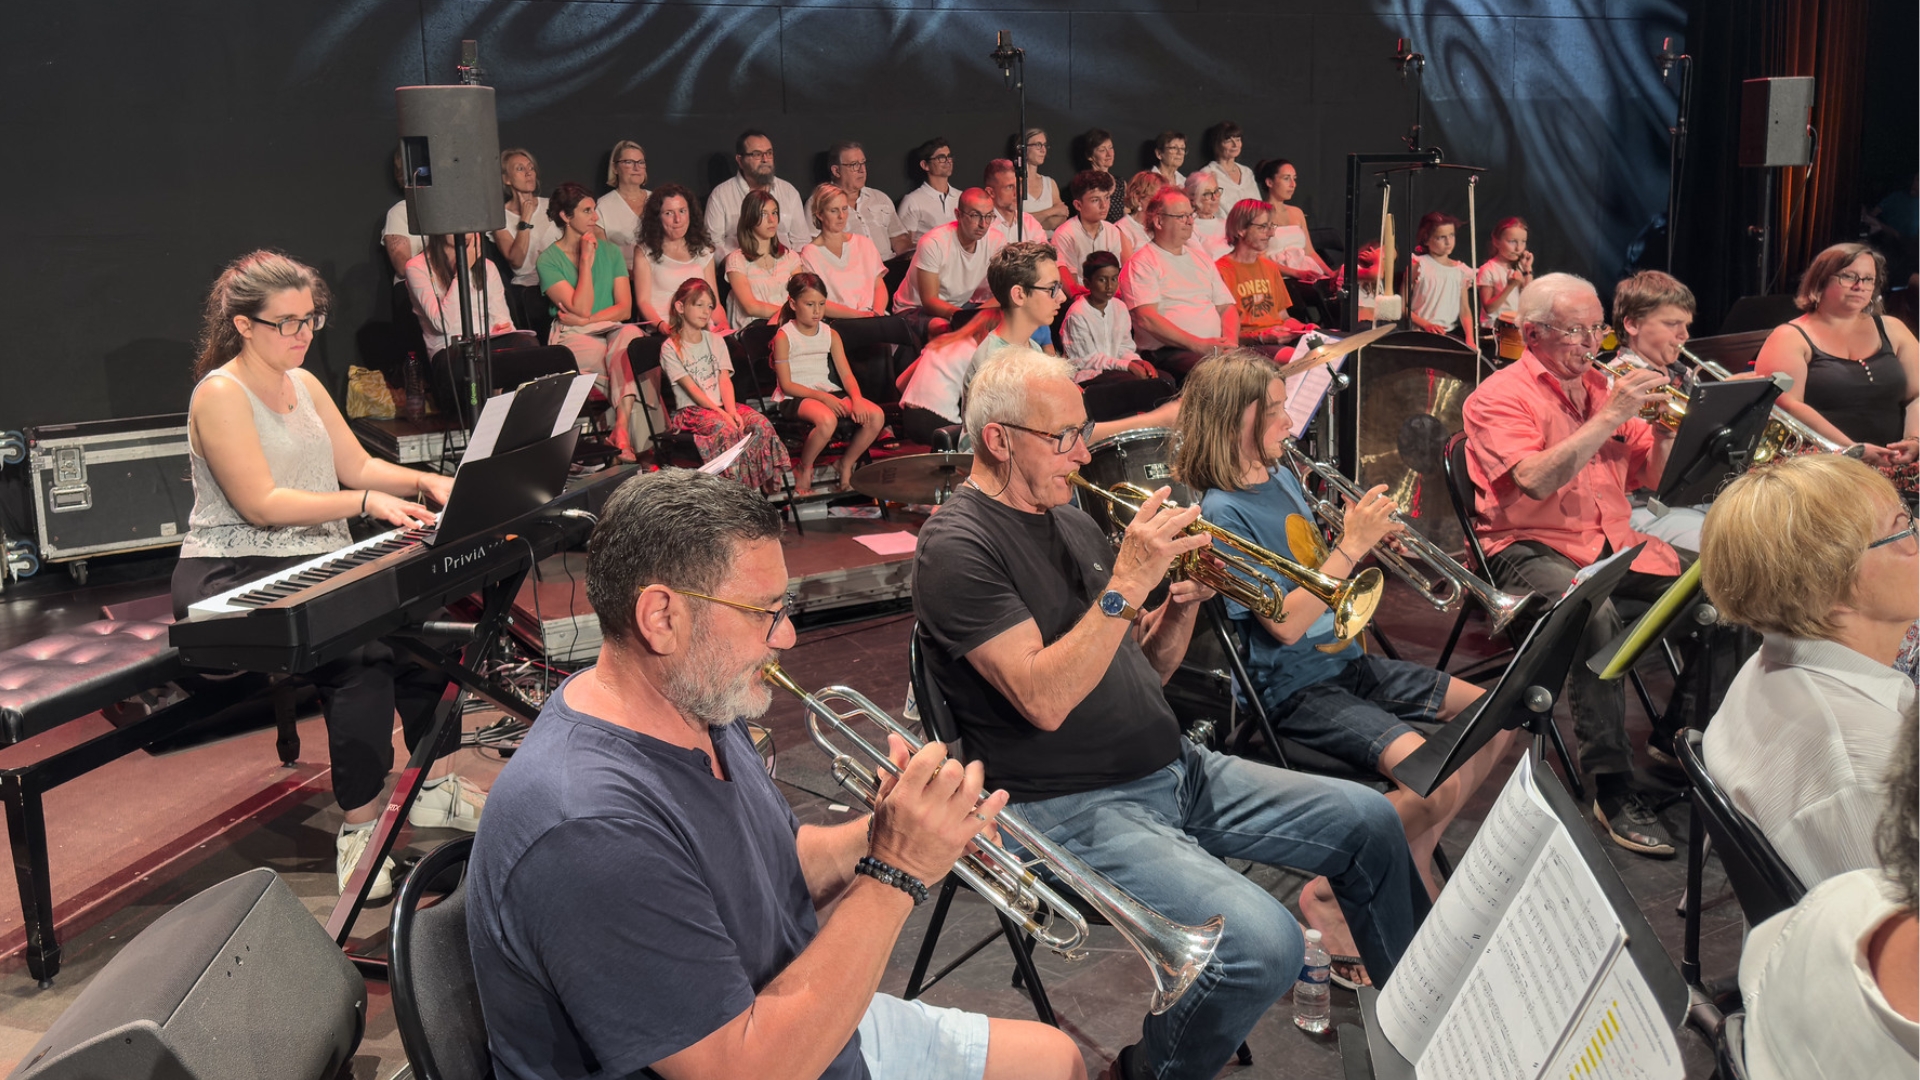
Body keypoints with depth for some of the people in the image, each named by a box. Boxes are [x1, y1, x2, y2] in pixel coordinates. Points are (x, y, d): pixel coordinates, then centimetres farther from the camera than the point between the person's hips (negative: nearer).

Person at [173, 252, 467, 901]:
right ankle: (360, 829, -20)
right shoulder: (220, 395, -9)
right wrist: (364, 502, -26)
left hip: (315, 565, 8)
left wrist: (427, 482, -3)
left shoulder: (303, 384, 17)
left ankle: (434, 790, -3)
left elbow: (358, 465, 15)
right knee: (359, 656, -31)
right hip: (234, 579, -8)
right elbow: (261, 504, -18)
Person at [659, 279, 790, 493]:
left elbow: (725, 380, 4)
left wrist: (731, 411, -15)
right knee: (724, 429, -37)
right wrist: (721, 413, -21)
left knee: (761, 423, -24)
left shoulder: (716, 341, 17)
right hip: (691, 410, -5)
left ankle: (756, 482, -22)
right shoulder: (670, 348, 1)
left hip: (722, 405, 5)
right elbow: (691, 388, -9)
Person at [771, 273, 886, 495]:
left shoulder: (830, 335, 12)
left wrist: (857, 399, -16)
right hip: (795, 398, -6)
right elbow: (787, 385, -10)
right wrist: (822, 397, -22)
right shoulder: (784, 337, -4)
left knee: (876, 416, -18)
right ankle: (804, 470, -11)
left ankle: (847, 464, 4)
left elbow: (846, 375, 6)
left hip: (828, 393, 6)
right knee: (827, 420, -39)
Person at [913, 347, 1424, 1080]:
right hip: (1073, 808, -8)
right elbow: (1044, 700, -25)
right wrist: (1128, 582, -26)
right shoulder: (958, 545, -14)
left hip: (1175, 770, 9)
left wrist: (1184, 601, -4)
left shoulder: (1069, 518, 12)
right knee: (1263, 944, -27)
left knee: (1370, 821, 6)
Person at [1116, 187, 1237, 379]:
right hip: (1168, 352, -7)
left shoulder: (1202, 259, 26)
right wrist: (1198, 344, -17)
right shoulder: (1141, 263, 2)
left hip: (1216, 349, 7)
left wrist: (1230, 342, -1)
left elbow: (1227, 308, 22)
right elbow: (1146, 319, -11)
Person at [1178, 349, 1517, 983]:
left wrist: (1366, 539, -1)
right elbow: (1286, 622, -23)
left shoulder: (1283, 478, 9)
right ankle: (1325, 896, -9)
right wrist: (1351, 546, -20)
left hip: (1346, 661, 9)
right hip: (1296, 690, -9)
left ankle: (1416, 859, 14)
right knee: (1438, 779, -25)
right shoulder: (1223, 513, -16)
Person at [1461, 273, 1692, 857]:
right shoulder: (1501, 396, -4)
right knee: (1596, 614, -36)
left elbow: (1648, 476, 16)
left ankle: (1679, 735, 2)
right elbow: (1537, 480, -22)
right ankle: (1614, 789, -28)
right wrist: (1611, 416, -19)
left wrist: (1663, 422, -2)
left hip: (1612, 542, 7)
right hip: (1529, 549, -6)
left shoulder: (1601, 386, 17)